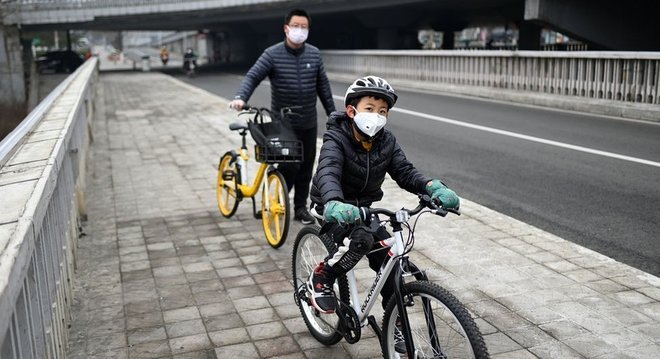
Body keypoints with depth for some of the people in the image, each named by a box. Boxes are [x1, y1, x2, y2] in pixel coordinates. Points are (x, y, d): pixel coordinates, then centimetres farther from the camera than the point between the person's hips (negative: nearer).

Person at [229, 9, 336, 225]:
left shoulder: (314, 54, 4)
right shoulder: (273, 54, -7)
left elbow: (323, 86, 10)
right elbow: (253, 77, -14)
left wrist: (332, 114, 11)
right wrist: (240, 97, -32)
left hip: (309, 123, 4)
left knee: (306, 167, 9)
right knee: (289, 165, -6)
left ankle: (300, 207, 22)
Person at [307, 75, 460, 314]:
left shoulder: (387, 141, -5)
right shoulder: (336, 139, -21)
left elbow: (405, 172, -14)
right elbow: (327, 173, -39)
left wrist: (433, 187, -36)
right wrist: (334, 203, -62)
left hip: (363, 208, 6)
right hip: (336, 210, -5)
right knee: (361, 240, -33)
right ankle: (321, 279, -8)